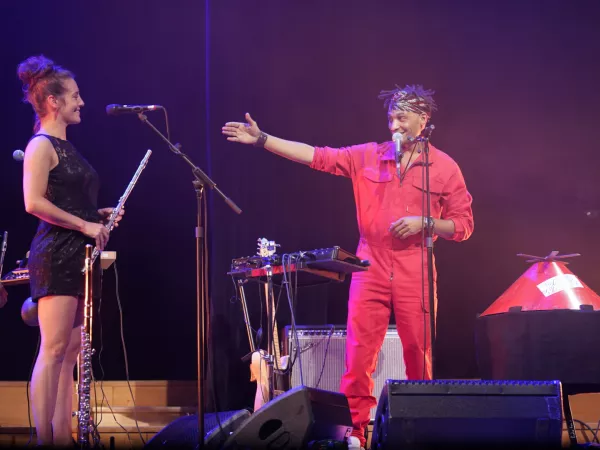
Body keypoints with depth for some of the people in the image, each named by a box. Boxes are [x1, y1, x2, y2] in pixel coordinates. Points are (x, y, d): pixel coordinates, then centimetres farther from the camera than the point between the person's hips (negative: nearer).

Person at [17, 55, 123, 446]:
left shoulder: (66, 147, 19)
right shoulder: (41, 146, -8)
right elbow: (34, 202, -18)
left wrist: (100, 215, 10)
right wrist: (84, 225, -16)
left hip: (79, 255, 9)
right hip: (56, 255, -9)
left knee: (71, 351, 9)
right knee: (54, 350, -10)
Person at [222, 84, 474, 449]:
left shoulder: (445, 167, 1)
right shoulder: (367, 157, 6)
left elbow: (463, 225, 3)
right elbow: (316, 156, 0)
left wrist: (424, 222, -14)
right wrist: (261, 139, -7)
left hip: (415, 275, -2)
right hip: (370, 269, 2)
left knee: (419, 356, 4)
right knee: (359, 354, -1)